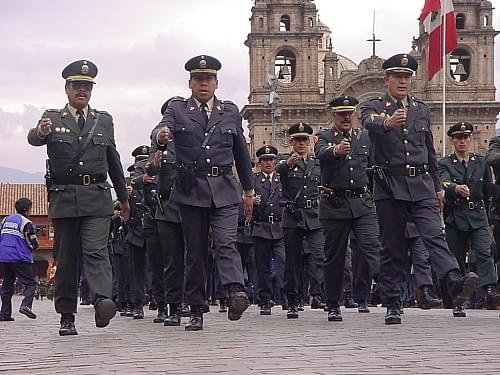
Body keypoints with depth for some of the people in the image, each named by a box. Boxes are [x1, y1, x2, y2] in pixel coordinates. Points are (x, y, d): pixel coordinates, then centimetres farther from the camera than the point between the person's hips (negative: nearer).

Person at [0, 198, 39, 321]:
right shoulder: (26, 223, -8)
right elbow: (34, 244, -8)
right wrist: (30, 249, 13)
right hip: (21, 258, -6)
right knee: (30, 283, -1)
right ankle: (26, 305, -22)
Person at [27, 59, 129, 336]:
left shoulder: (104, 120, 15)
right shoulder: (52, 118, 8)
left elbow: (113, 160, 22)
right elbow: (33, 139, -14)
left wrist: (123, 196, 26)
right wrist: (41, 132, -38)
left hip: (97, 197, 0)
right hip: (63, 197, 0)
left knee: (96, 250, -15)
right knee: (66, 258, 3)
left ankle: (102, 302, -32)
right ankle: (67, 317, 6)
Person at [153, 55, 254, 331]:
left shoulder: (230, 112, 14)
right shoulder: (177, 110, 8)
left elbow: (241, 153, 19)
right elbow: (159, 131, -12)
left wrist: (249, 190, 19)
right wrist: (161, 135, -38)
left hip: (224, 190, 0)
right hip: (191, 191, 0)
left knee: (226, 242, -18)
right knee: (195, 251, 3)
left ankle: (236, 292, -35)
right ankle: (196, 311, 8)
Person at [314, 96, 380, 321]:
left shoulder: (364, 137, 14)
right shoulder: (324, 138, 2)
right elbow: (322, 153, -22)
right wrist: (336, 150, -43)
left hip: (362, 202, 2)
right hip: (334, 204, -2)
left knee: (371, 246, -18)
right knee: (334, 256, 4)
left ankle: (365, 296, -24)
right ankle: (333, 306, 13)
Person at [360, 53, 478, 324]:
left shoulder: (421, 109, 18)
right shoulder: (373, 106, 3)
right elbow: (370, 123, -23)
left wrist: (437, 187, 24)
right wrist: (388, 123, -46)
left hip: (421, 185, 2)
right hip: (389, 187, -2)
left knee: (434, 234, -17)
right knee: (392, 248, 2)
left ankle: (455, 282, -37)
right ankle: (392, 306, 7)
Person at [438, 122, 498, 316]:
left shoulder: (481, 162, 11)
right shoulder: (445, 164, 3)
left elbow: (488, 192, 18)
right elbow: (445, 183, -19)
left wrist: (486, 217, 18)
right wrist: (457, 188, -41)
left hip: (478, 217, 1)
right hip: (455, 218, -1)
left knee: (484, 253, -18)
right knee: (456, 259, 2)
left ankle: (490, 292, -29)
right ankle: (458, 303, 7)